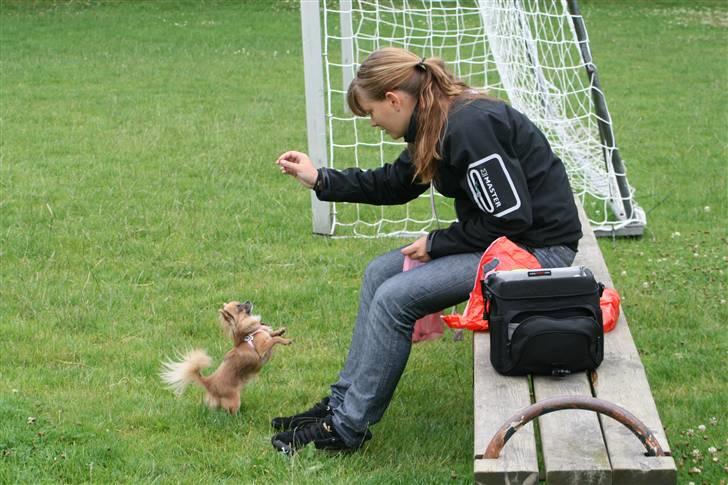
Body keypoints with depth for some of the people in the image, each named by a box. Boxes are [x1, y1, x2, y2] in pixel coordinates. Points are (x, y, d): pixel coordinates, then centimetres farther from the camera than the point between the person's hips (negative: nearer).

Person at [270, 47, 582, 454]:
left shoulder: (470, 127, -25)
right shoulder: (437, 123, 5)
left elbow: (509, 218, -25)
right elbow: (395, 183, 21)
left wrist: (437, 244, -13)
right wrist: (321, 180, 14)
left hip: (537, 247, -10)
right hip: (501, 237, 10)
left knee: (395, 298, -15)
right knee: (380, 273, 10)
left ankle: (347, 427, -3)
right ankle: (344, 401, 15)